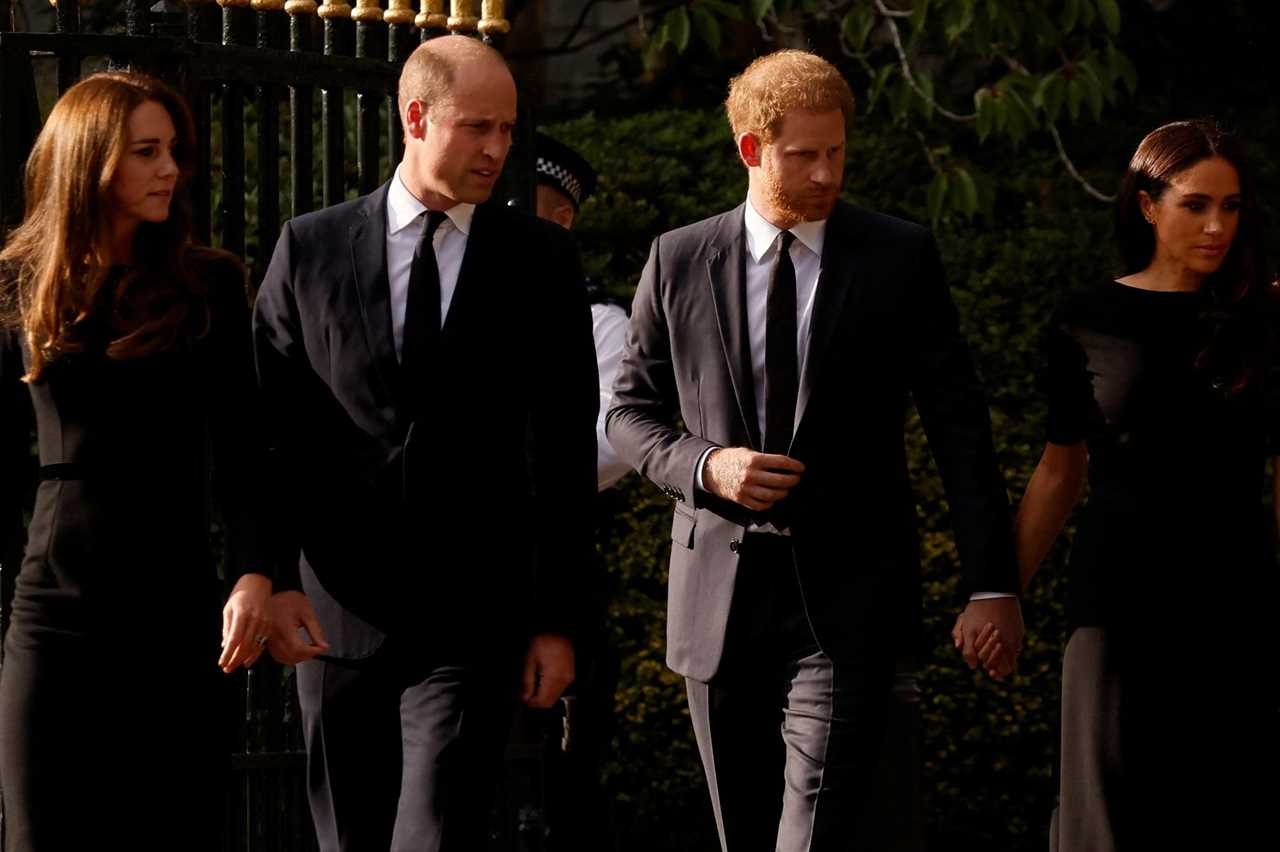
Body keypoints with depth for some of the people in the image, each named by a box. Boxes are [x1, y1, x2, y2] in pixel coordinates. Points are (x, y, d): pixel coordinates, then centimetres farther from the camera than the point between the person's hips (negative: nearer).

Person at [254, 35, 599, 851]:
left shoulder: (542, 258, 2)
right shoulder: (310, 249, 4)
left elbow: (566, 453, 2)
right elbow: (262, 430, 4)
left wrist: (559, 619, -1)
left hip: (473, 623, -2)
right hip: (337, 615, 2)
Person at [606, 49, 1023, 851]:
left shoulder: (901, 257, 2)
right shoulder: (679, 261, 5)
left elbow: (959, 424, 1)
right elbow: (630, 414, 12)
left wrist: (993, 581, -5)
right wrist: (704, 467, -9)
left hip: (844, 598, -2)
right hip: (721, 597, 3)